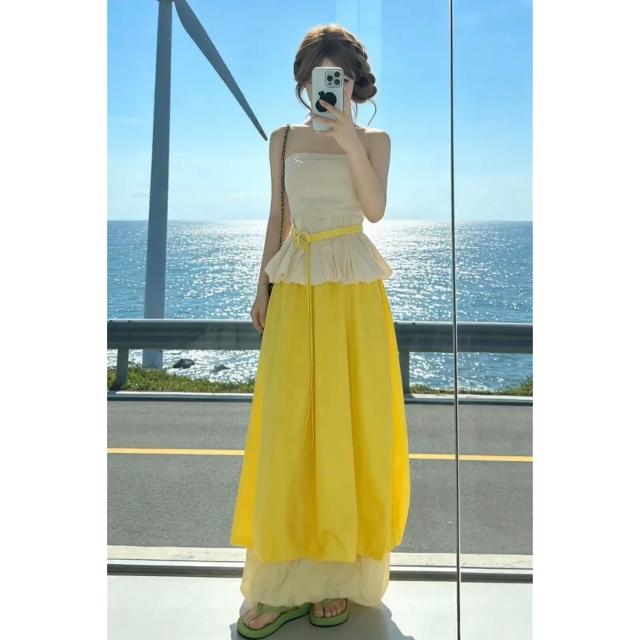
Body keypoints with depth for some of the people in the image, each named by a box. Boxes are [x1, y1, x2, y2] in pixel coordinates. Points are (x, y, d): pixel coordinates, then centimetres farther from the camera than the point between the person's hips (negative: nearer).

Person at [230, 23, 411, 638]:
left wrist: (349, 139, -12)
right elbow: (277, 218, 13)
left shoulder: (375, 139, 10)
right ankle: (281, 580, 7)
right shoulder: (284, 139, 15)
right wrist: (263, 287, 6)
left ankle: (339, 571, 13)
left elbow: (375, 209, -6)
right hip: (296, 288, 1)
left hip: (354, 290, -1)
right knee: (288, 426, -3)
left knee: (351, 423, -1)